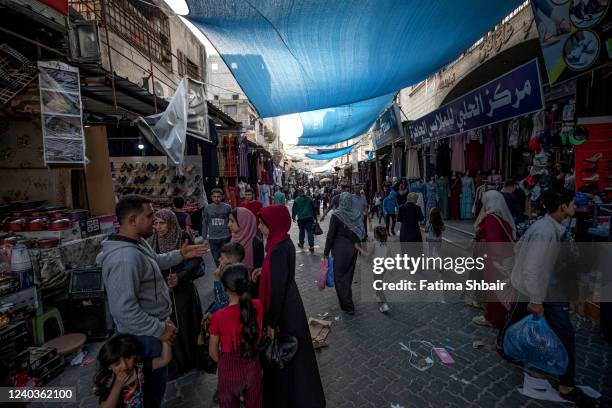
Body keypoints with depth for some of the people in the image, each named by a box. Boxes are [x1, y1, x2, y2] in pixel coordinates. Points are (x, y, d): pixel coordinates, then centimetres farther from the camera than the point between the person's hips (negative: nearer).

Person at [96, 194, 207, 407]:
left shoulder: (137, 242, 0)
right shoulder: (124, 258, -33)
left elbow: (154, 262, 19)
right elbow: (124, 309, -34)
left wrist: (180, 255, 9)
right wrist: (160, 329, -25)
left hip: (153, 328, 10)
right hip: (146, 335, -10)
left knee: (155, 379, 29)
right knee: (153, 382, 15)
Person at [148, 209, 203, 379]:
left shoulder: (184, 237, -11)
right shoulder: (152, 241, -3)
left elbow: (194, 260, -10)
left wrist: (179, 276, -22)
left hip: (184, 290, -2)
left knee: (187, 326, 10)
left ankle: (191, 360, 34)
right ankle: (174, 364, 30)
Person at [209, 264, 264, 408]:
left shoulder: (218, 317, -24)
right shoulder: (258, 306, -18)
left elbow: (213, 352, -8)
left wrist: (225, 363, 10)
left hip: (229, 371, -2)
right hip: (253, 368, 2)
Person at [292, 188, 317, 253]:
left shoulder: (296, 200, -3)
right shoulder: (309, 199, 3)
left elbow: (294, 209, 1)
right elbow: (313, 208, 7)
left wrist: (293, 217, 12)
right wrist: (313, 216, 15)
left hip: (301, 218, -1)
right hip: (309, 218, 1)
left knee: (301, 231, 15)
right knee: (310, 232, 1)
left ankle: (301, 244, 30)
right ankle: (311, 246, -4)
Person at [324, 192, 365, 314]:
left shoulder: (336, 215, -16)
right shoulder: (357, 214, -3)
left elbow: (331, 235, -13)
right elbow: (362, 233, 4)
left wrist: (326, 252, -5)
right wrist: (355, 243, 17)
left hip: (340, 249, -5)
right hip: (353, 249, 5)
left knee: (340, 276, 7)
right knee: (349, 274, 20)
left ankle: (348, 306, 9)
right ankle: (347, 299, 37)